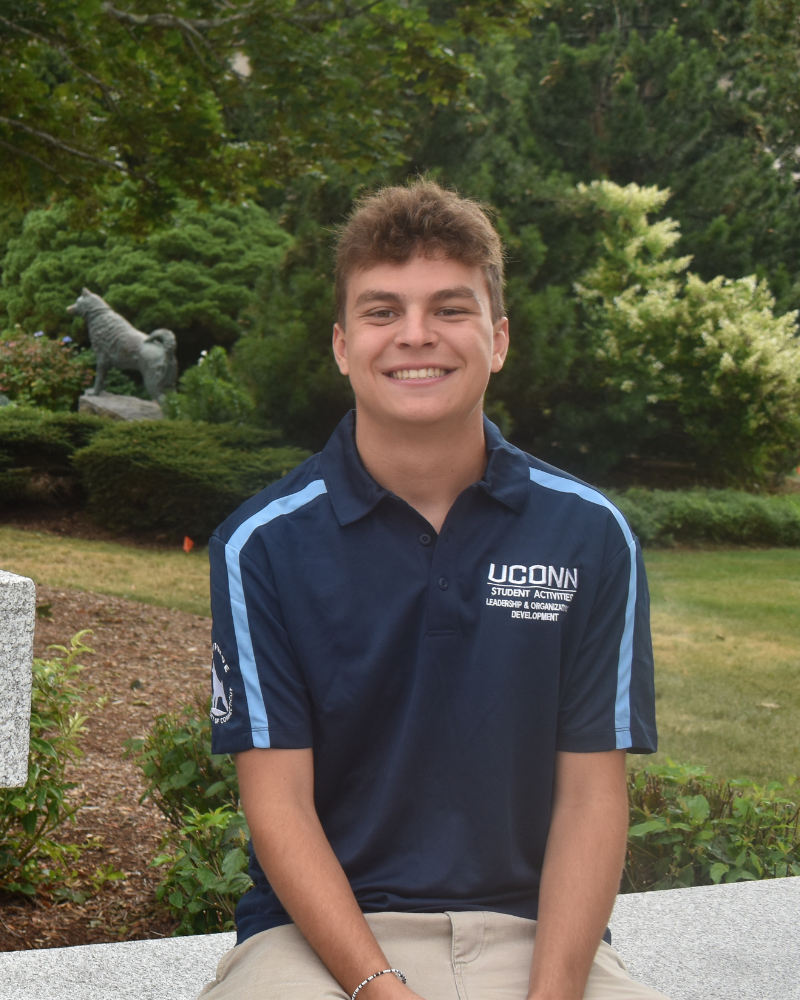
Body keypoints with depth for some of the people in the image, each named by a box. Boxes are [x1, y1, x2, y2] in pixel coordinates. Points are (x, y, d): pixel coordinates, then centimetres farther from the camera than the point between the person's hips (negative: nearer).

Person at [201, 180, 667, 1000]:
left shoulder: (590, 535, 2)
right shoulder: (262, 544, -2)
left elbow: (590, 792, 1)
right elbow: (279, 802, -5)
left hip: (529, 929, 2)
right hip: (324, 926, -1)